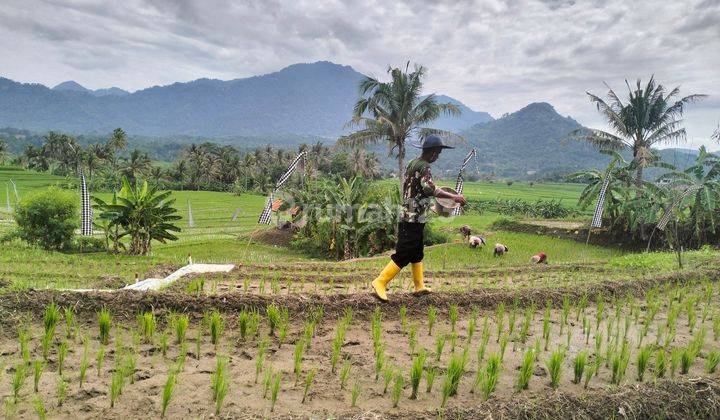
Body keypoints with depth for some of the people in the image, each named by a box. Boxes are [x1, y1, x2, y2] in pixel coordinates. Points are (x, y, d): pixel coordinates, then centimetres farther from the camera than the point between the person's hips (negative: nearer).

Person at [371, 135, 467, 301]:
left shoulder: (413, 163, 13)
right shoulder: (423, 167, -16)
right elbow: (431, 189, -28)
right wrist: (453, 196, -21)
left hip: (411, 217, 10)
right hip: (413, 219, -10)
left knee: (417, 253, 17)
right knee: (403, 255, -7)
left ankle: (419, 286, 26)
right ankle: (380, 283, -6)